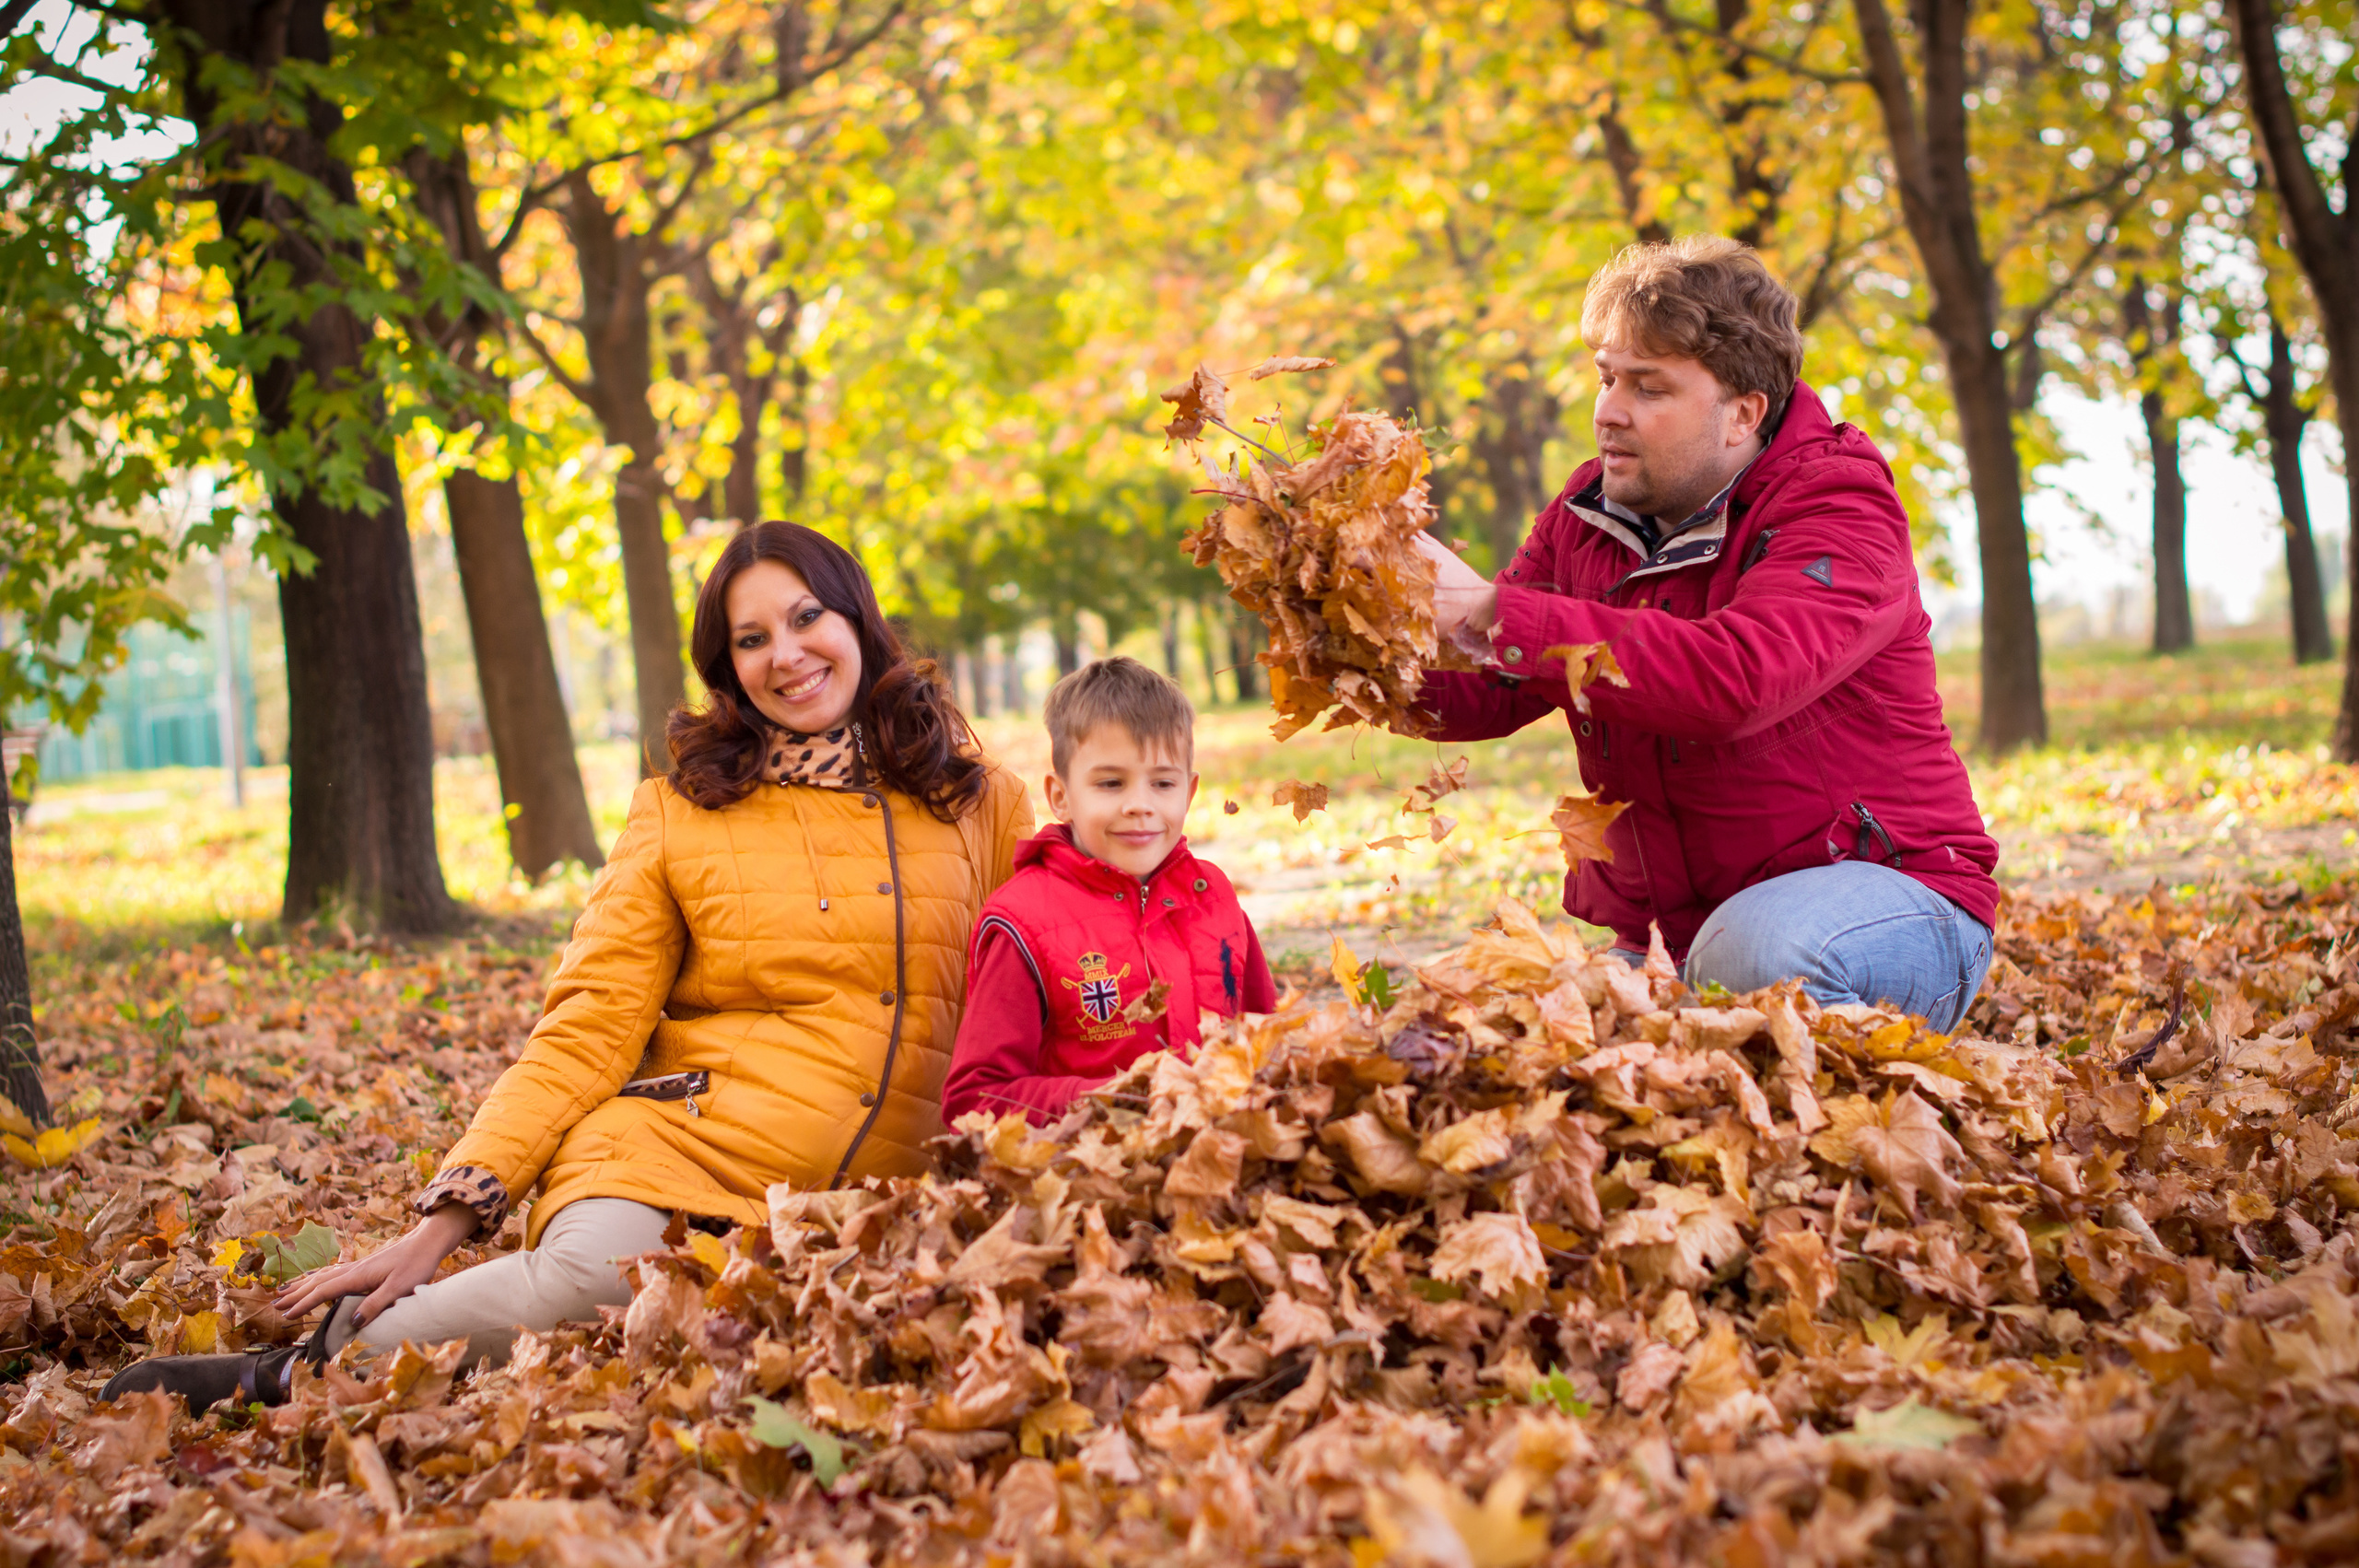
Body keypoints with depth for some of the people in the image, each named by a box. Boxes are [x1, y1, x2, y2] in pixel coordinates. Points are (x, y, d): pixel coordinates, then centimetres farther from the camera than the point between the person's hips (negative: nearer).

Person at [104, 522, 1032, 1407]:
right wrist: (447, 1221, -8)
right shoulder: (678, 813, 10)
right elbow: (588, 1031, 3)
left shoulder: (979, 799, 13)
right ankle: (312, 1368, -14)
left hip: (870, 1209, 1)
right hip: (676, 1143, -1)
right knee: (598, 1272, -37)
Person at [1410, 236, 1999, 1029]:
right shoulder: (1590, 510, 7)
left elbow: (1736, 677, -35)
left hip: (1880, 890, -6)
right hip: (1668, 936, 6)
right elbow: (1486, 694, 2)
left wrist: (1494, 616, -37)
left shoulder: (1842, 515, -15)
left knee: (1755, 949, -38)